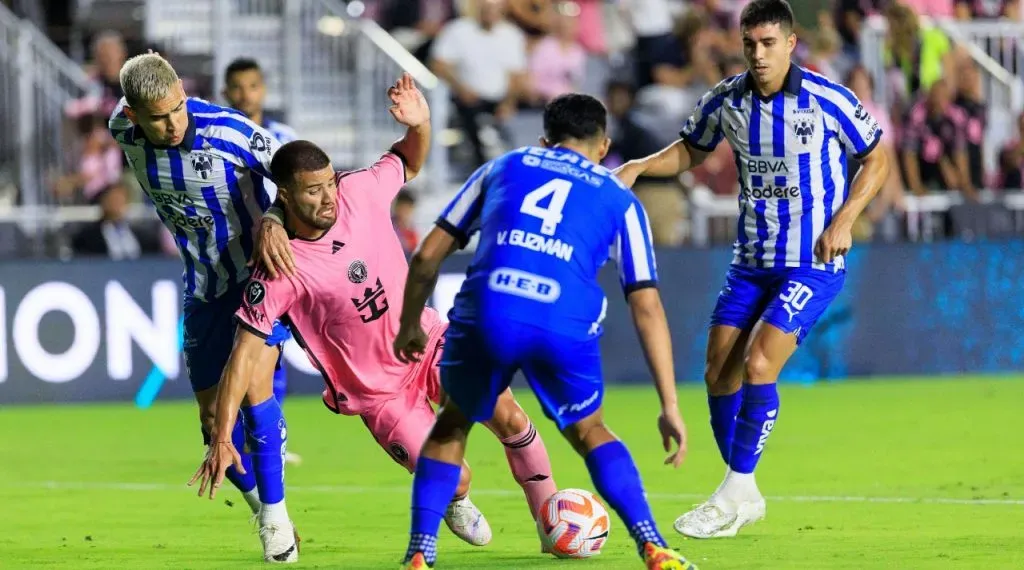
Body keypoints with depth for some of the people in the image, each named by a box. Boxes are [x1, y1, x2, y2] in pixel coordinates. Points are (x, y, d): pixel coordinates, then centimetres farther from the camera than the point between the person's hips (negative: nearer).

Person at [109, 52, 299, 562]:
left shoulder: (227, 131, -24)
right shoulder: (123, 132, -10)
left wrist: (274, 222, -37)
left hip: (260, 272, -5)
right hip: (204, 287, 5)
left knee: (252, 382, -24)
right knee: (214, 416, 5)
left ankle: (276, 514, -11)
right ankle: (260, 505, 29)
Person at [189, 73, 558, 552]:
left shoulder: (359, 191, -12)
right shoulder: (280, 270, -23)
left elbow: (409, 164, 11)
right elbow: (245, 353, -21)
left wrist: (420, 123, -13)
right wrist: (222, 440, -25)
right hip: (376, 393, -4)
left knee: (509, 417, -16)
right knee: (454, 481, -11)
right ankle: (456, 504, 29)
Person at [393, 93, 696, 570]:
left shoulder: (502, 167, 28)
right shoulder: (620, 200, 25)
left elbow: (428, 254, 25)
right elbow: (647, 305, 19)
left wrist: (410, 325, 40)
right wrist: (670, 406, 19)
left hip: (485, 315, 0)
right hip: (567, 328, 0)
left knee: (453, 424, 28)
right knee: (588, 432, 27)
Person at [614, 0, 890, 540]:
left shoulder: (829, 101, -13)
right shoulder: (726, 100, -2)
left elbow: (876, 161, -1)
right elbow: (690, 151, 16)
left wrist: (844, 220, -13)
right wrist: (638, 166, -3)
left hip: (813, 263, -5)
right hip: (750, 261, 5)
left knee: (758, 364, -19)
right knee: (719, 374, 2)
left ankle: (733, 496, -9)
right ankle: (744, 498, 18)